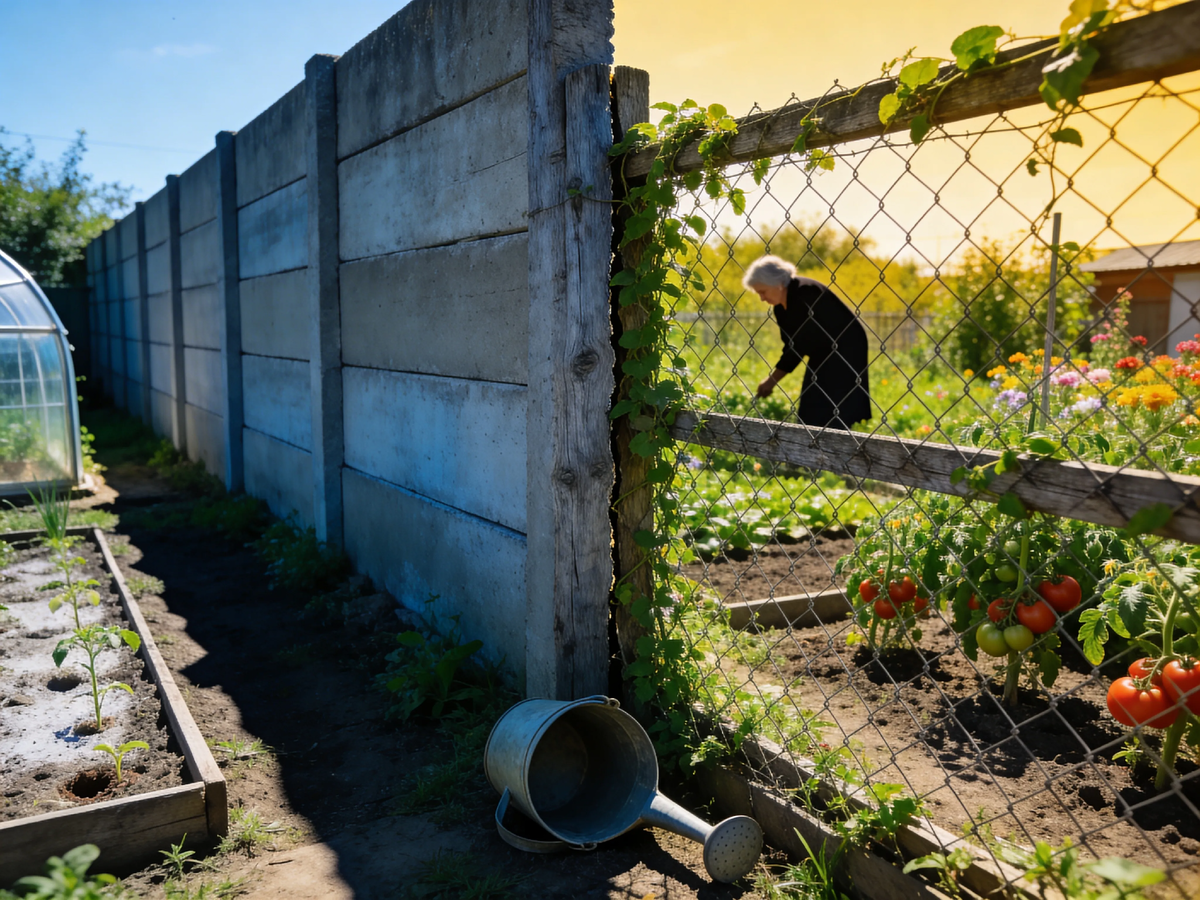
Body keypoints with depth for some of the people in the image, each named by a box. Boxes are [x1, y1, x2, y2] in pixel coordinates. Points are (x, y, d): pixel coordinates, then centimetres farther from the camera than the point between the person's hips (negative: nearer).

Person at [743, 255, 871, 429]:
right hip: (822, 354, 9)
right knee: (811, 414, 7)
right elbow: (791, 345, 6)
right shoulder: (781, 306, 2)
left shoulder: (803, 294, -25)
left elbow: (797, 345, -27)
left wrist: (772, 380, -24)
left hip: (846, 350, -9)